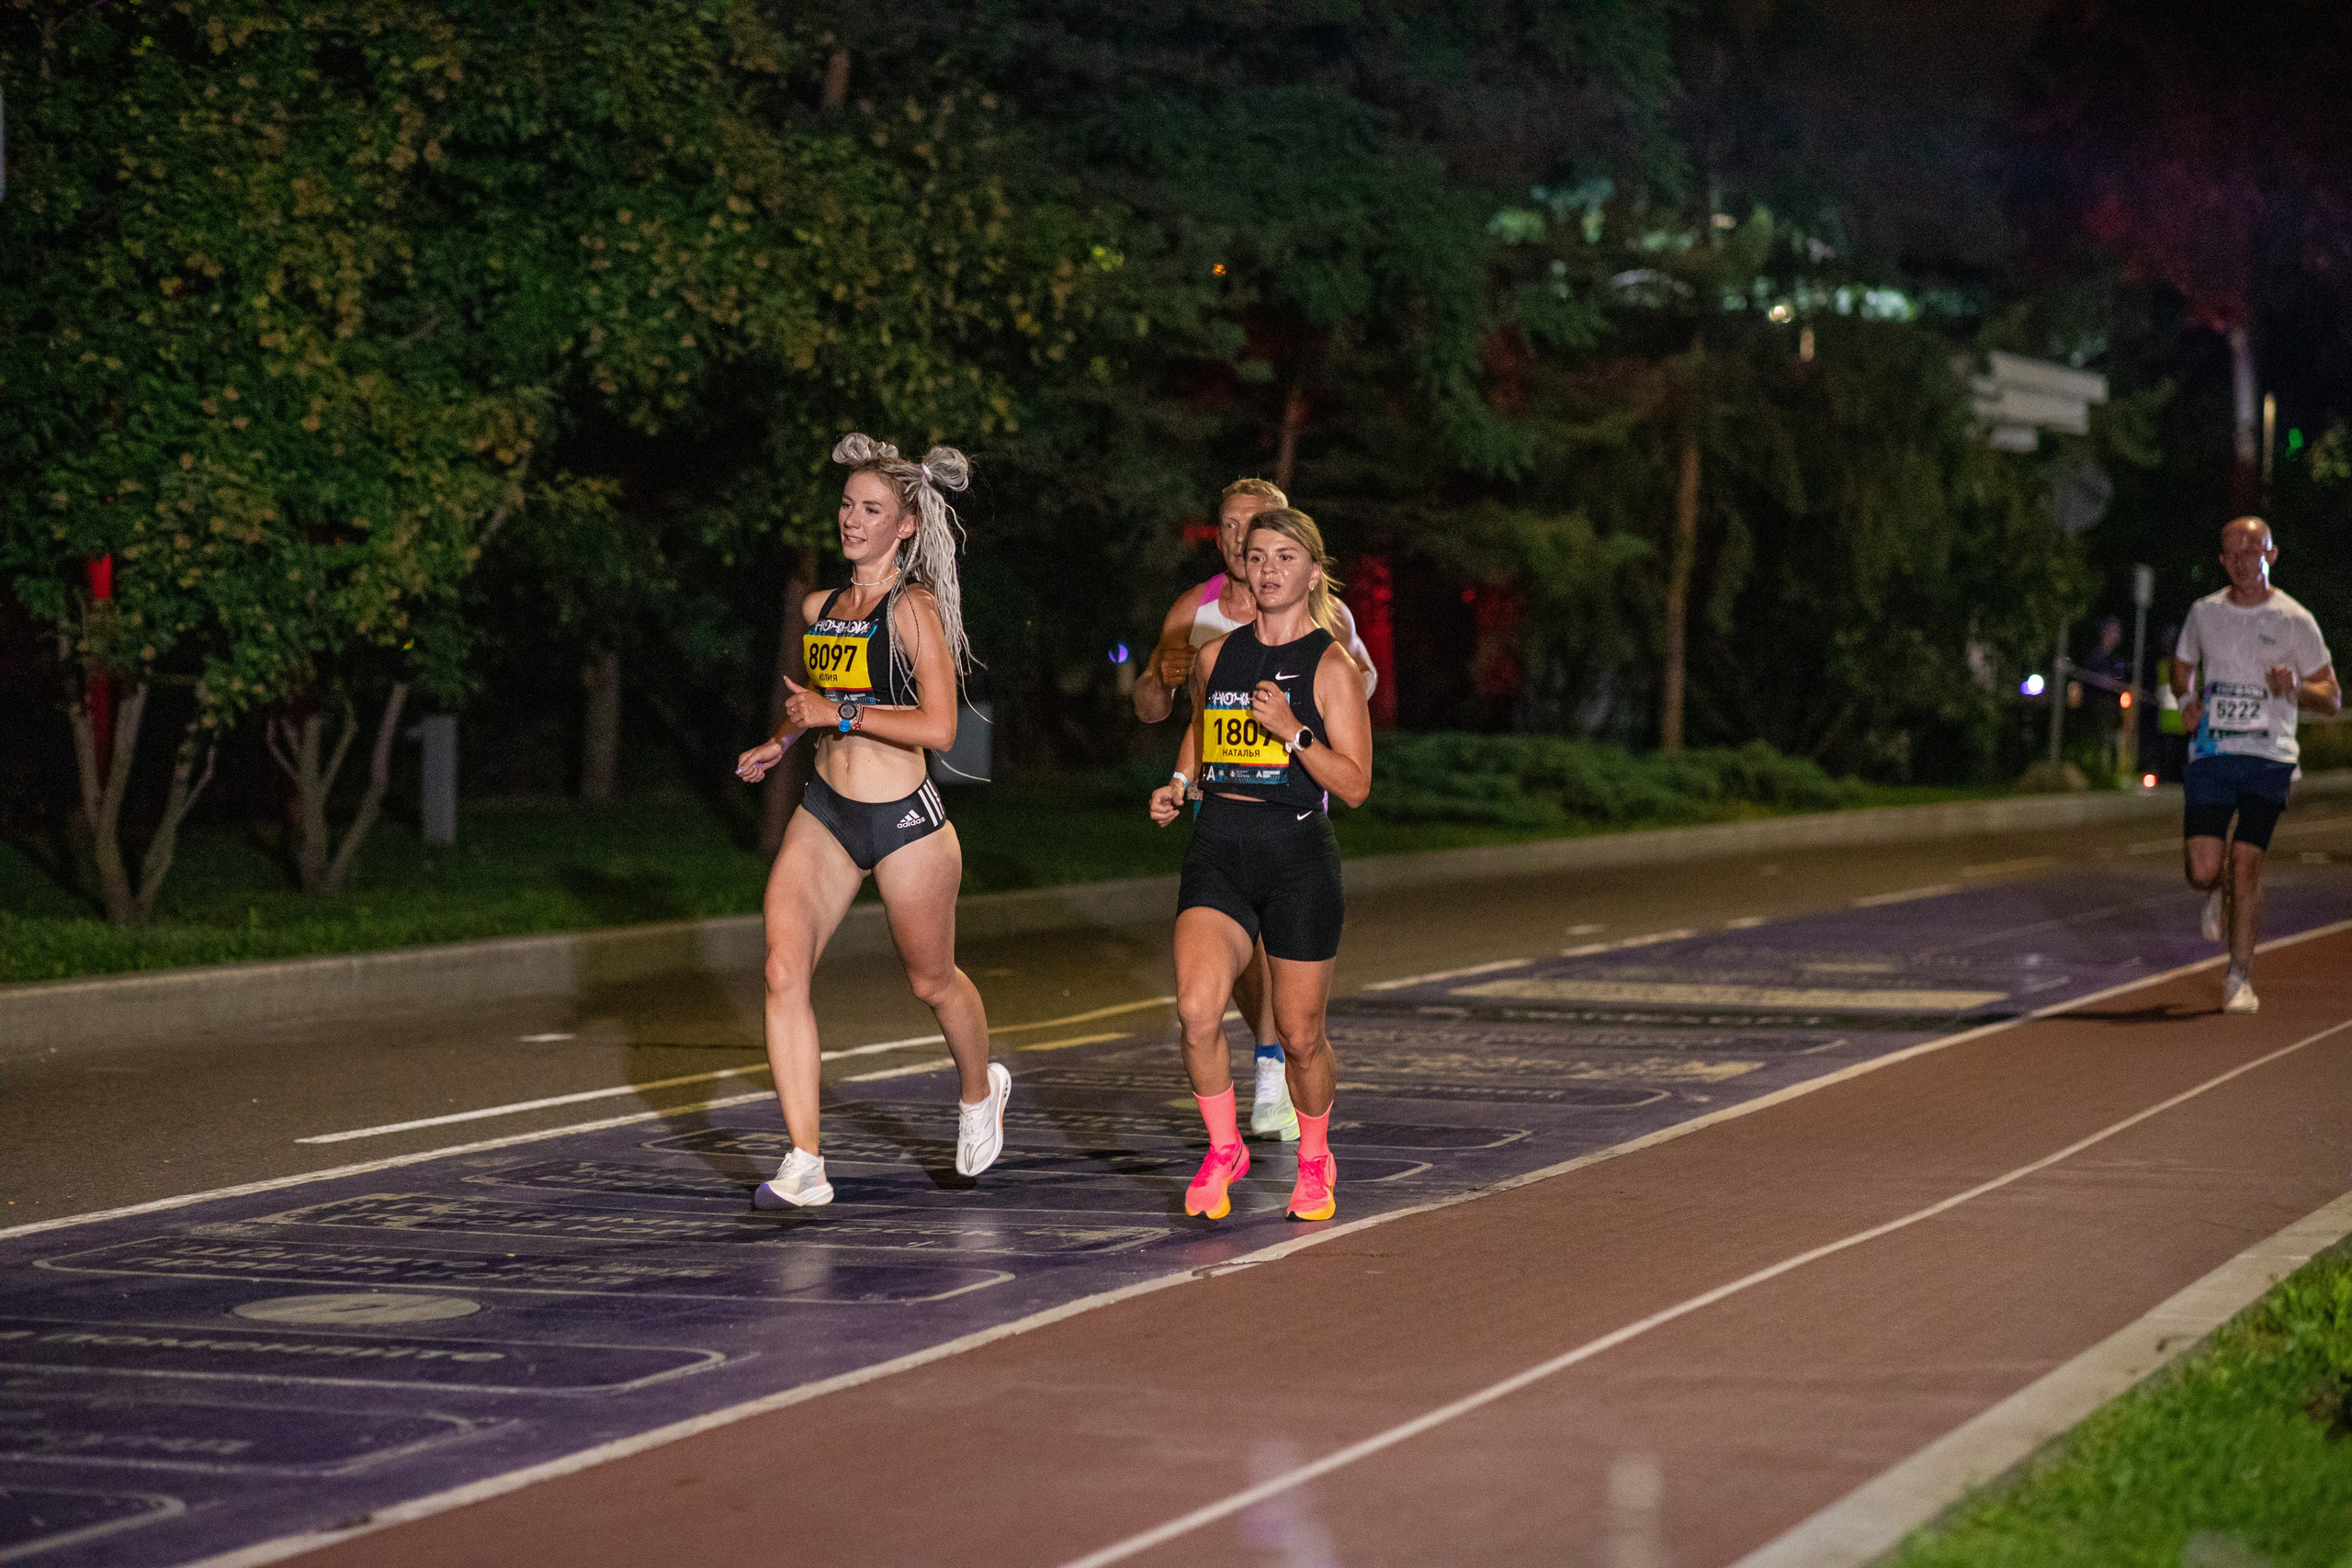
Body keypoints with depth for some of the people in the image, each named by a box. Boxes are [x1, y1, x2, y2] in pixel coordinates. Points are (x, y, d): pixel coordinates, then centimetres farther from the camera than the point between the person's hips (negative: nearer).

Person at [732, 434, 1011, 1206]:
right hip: (824, 814, 6)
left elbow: (939, 728, -20)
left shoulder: (914, 608, -12)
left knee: (932, 981, 13)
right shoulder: (819, 608, 9)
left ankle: (980, 1089, 46)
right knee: (783, 970, -13)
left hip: (903, 820, -6)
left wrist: (838, 714, -19)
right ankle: (805, 1165, -12)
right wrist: (780, 742, 16)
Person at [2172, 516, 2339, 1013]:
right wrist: (2187, 699, 4)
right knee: (2203, 872, -7)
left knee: (2247, 864, -10)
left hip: (2268, 756, -2)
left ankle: (2240, 978, 2)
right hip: (2210, 754, 2)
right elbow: (2181, 666, 26)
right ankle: (2220, 896, 32)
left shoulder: (2294, 621, 0)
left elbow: (2332, 697, 5)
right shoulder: (2204, 613, 9)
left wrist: (2295, 689, -17)